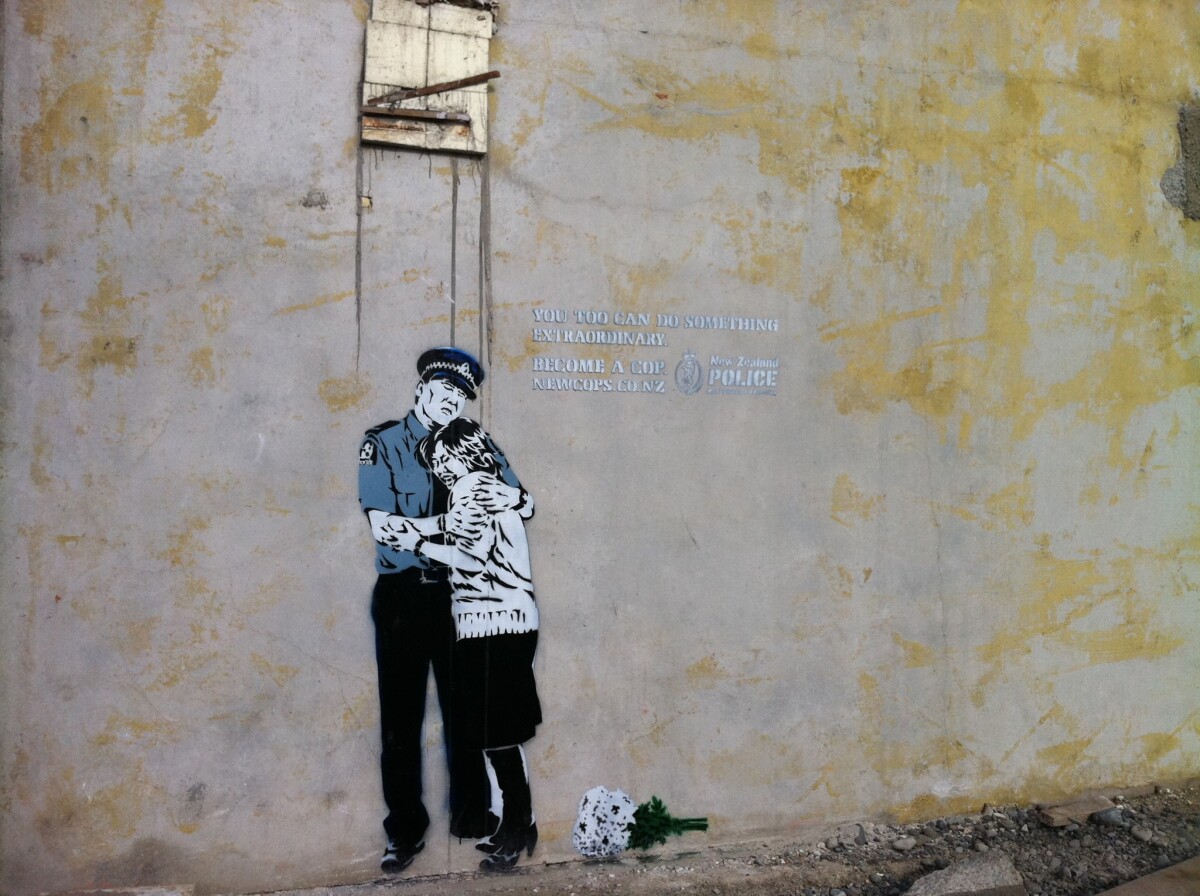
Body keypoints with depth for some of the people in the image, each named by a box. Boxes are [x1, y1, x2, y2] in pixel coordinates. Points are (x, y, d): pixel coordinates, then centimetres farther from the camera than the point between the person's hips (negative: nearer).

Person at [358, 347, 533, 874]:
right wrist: (443, 523, -28)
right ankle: (405, 830, 18)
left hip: (459, 591, 2)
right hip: (403, 593, -2)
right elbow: (381, 526, -13)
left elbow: (528, 507, 2)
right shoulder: (384, 443, -2)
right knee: (402, 717, 4)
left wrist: (511, 496, -22)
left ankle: (471, 815, 26)